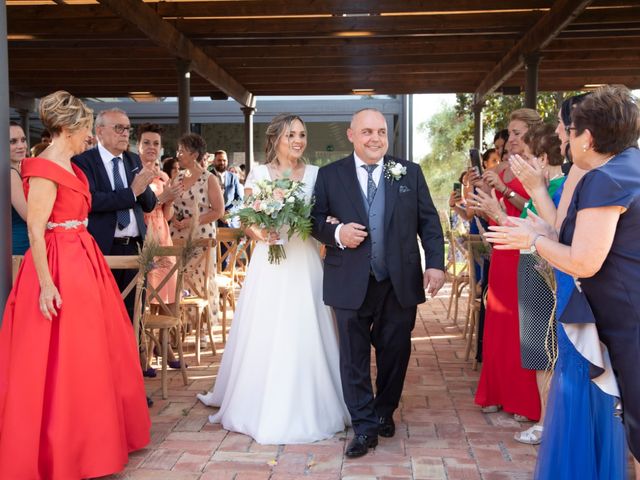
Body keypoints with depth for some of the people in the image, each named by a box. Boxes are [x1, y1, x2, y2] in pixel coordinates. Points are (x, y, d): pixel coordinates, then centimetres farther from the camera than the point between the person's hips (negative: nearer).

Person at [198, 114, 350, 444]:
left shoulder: (316, 175, 7)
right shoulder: (259, 174, 4)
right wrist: (258, 232, -16)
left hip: (304, 264, 1)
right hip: (269, 264, 0)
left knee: (304, 335, 1)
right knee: (265, 336, 3)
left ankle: (307, 409, 15)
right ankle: (264, 408, 19)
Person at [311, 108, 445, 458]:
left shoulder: (410, 173, 4)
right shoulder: (330, 175, 1)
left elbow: (429, 221, 4)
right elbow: (315, 220, 4)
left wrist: (435, 263, -6)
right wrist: (337, 233, -17)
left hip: (400, 283, 1)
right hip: (351, 283, -1)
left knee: (395, 352, 13)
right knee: (354, 357, 3)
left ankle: (384, 412, 34)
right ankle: (364, 427, 15)